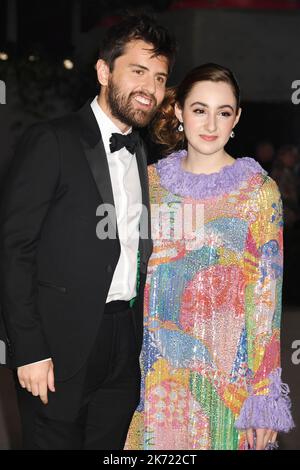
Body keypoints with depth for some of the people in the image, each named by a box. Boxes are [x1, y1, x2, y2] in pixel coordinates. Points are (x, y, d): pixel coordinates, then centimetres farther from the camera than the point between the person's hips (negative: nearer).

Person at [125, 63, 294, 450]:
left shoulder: (260, 190, -6)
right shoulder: (152, 180, 4)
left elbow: (266, 296, -7)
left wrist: (263, 399, -11)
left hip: (228, 373, -3)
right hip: (157, 371, 3)